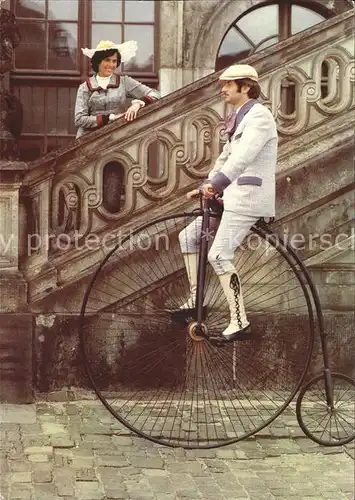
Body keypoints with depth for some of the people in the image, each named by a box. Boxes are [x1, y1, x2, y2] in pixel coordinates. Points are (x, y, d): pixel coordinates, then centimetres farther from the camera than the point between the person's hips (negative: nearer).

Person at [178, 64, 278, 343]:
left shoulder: (259, 117, -13)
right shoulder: (238, 118, 19)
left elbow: (243, 157, -29)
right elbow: (227, 157, 28)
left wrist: (216, 184, -37)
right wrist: (205, 187, 24)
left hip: (249, 197, -10)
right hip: (235, 195, 10)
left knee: (219, 255, -18)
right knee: (188, 236, 9)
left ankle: (240, 322, -14)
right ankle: (195, 301, 15)